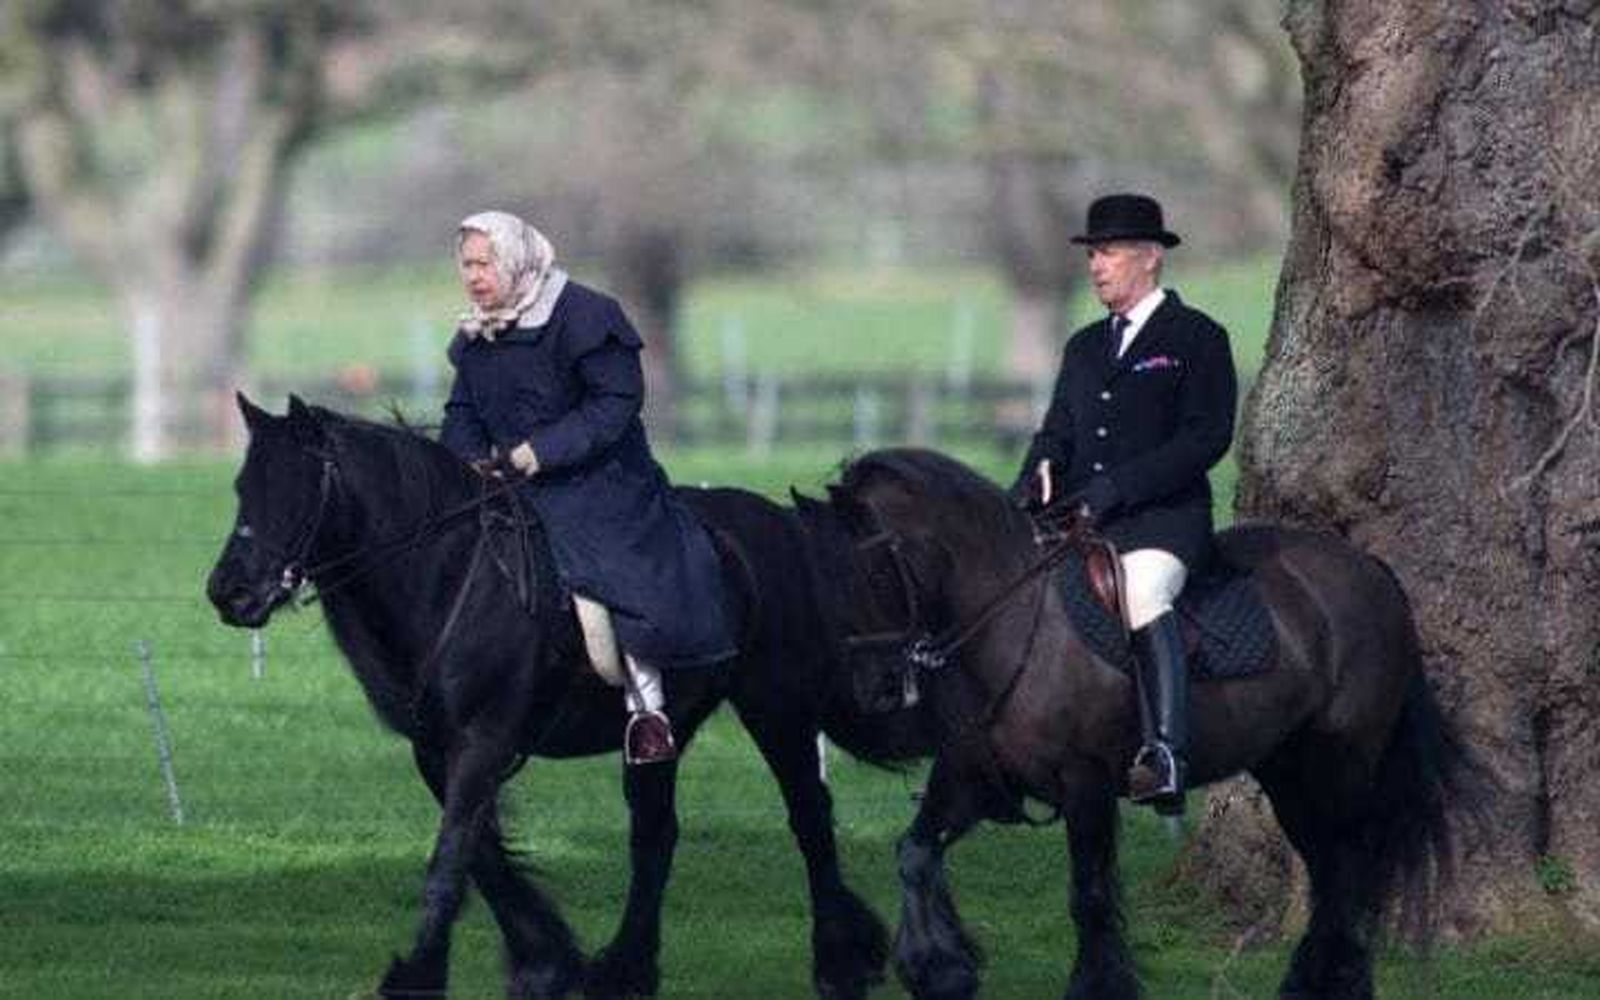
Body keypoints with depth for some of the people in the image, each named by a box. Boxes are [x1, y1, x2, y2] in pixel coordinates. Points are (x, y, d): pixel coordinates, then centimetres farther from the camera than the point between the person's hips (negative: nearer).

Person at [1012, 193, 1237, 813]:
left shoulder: (1197, 339, 3)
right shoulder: (1085, 348, 24)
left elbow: (1206, 437, -8)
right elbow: (1058, 432, 21)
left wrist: (1116, 487, -17)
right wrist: (1036, 478, -4)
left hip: (1163, 518, -7)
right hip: (1077, 521, 7)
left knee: (1143, 594, -35)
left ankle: (1165, 756, -46)